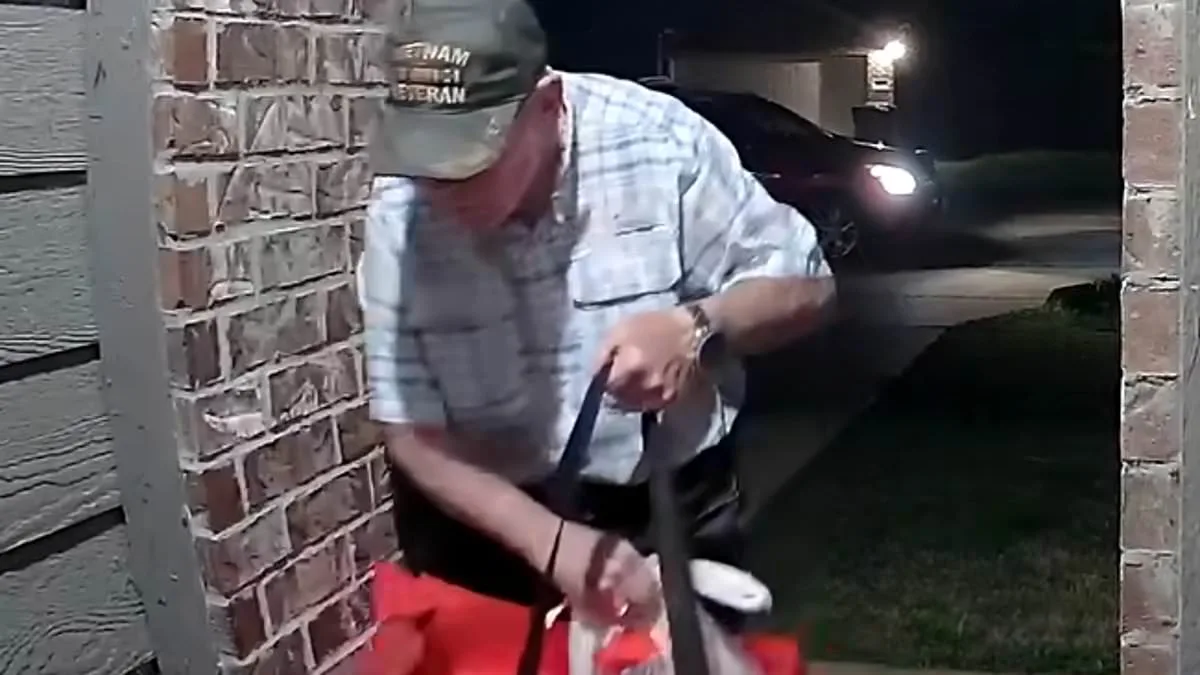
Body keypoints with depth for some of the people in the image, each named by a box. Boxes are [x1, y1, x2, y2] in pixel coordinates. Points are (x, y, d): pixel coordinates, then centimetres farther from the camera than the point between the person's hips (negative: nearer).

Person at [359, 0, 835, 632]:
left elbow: (804, 283, -9)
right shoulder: (399, 212, -15)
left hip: (674, 517, 0)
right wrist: (550, 542, -25)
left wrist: (696, 326, -30)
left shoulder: (657, 139, -19)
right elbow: (413, 431, -12)